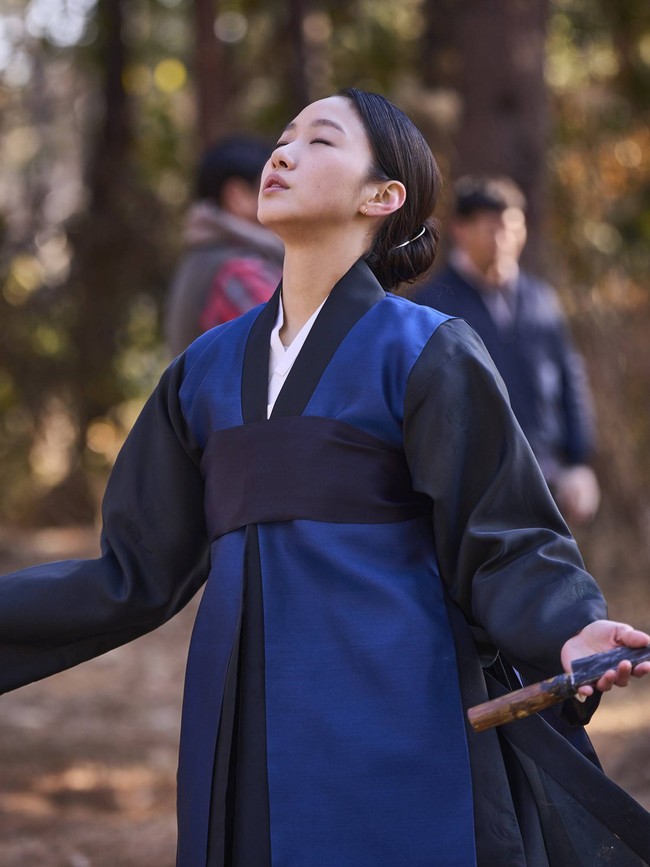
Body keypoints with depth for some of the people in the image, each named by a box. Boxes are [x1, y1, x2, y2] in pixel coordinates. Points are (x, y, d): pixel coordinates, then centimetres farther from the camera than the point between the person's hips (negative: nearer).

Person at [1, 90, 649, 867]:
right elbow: (138, 573, 16)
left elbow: (502, 547, -4)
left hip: (389, 738, -4)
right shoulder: (209, 367, 14)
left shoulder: (424, 354, 0)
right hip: (245, 737, 5)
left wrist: (572, 633, -24)